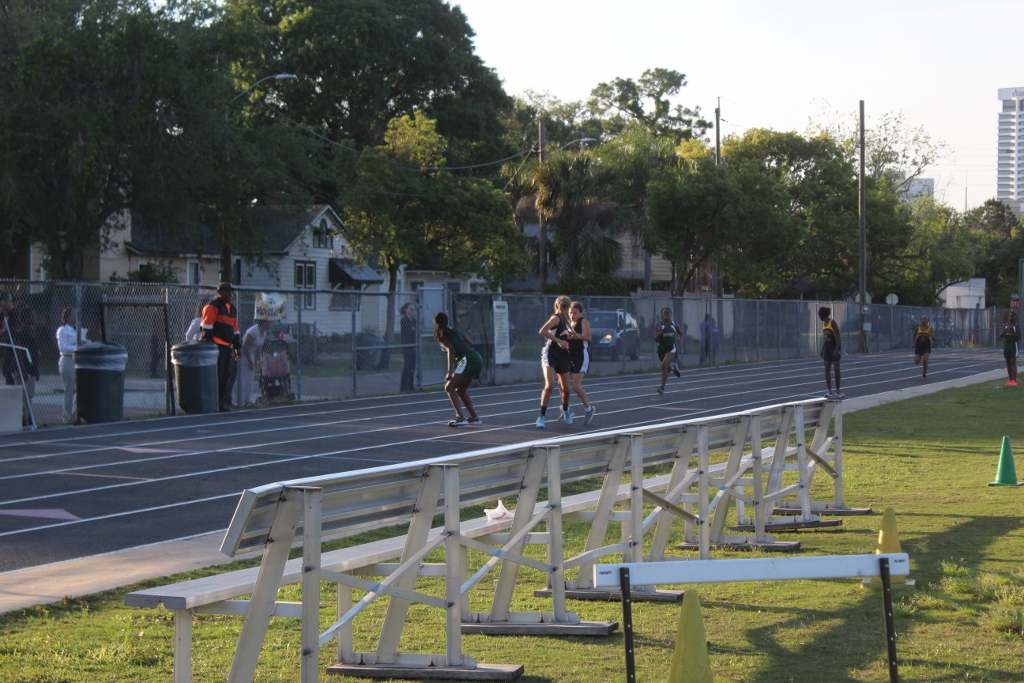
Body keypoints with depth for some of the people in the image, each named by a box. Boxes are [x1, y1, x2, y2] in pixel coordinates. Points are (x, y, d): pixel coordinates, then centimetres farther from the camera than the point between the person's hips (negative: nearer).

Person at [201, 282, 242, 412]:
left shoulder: (232, 308, 21)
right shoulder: (212, 306, -5)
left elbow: (235, 329, 26)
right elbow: (207, 328, -11)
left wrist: (237, 347, 23)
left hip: (227, 347, 8)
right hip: (216, 346, -8)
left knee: (226, 375, 8)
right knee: (217, 376, -9)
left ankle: (222, 403, 13)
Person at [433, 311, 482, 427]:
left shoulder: (441, 335, -1)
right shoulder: (454, 331, 20)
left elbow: (450, 350, -17)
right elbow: (470, 344, 19)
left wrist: (450, 371, -22)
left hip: (468, 361, -8)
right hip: (477, 360, 8)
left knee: (449, 387, -11)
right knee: (460, 390, 22)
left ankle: (460, 417, -24)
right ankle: (474, 417, 25)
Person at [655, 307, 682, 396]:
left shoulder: (674, 325, 2)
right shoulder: (658, 325, -3)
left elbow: (680, 334, 23)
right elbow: (656, 339, -8)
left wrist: (679, 338, 7)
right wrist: (659, 332, -22)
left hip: (671, 348, -2)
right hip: (661, 348, 2)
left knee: (664, 365, -24)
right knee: (667, 367, 18)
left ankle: (662, 388, -24)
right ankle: (673, 367, 59)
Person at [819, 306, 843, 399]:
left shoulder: (833, 323, -13)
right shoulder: (823, 323, 10)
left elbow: (838, 337, -16)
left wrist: (836, 349, -23)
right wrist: (822, 349, 14)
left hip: (835, 347, -8)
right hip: (827, 347, 8)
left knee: (836, 369, 0)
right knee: (827, 369, 3)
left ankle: (838, 391, 7)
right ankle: (829, 391, 5)